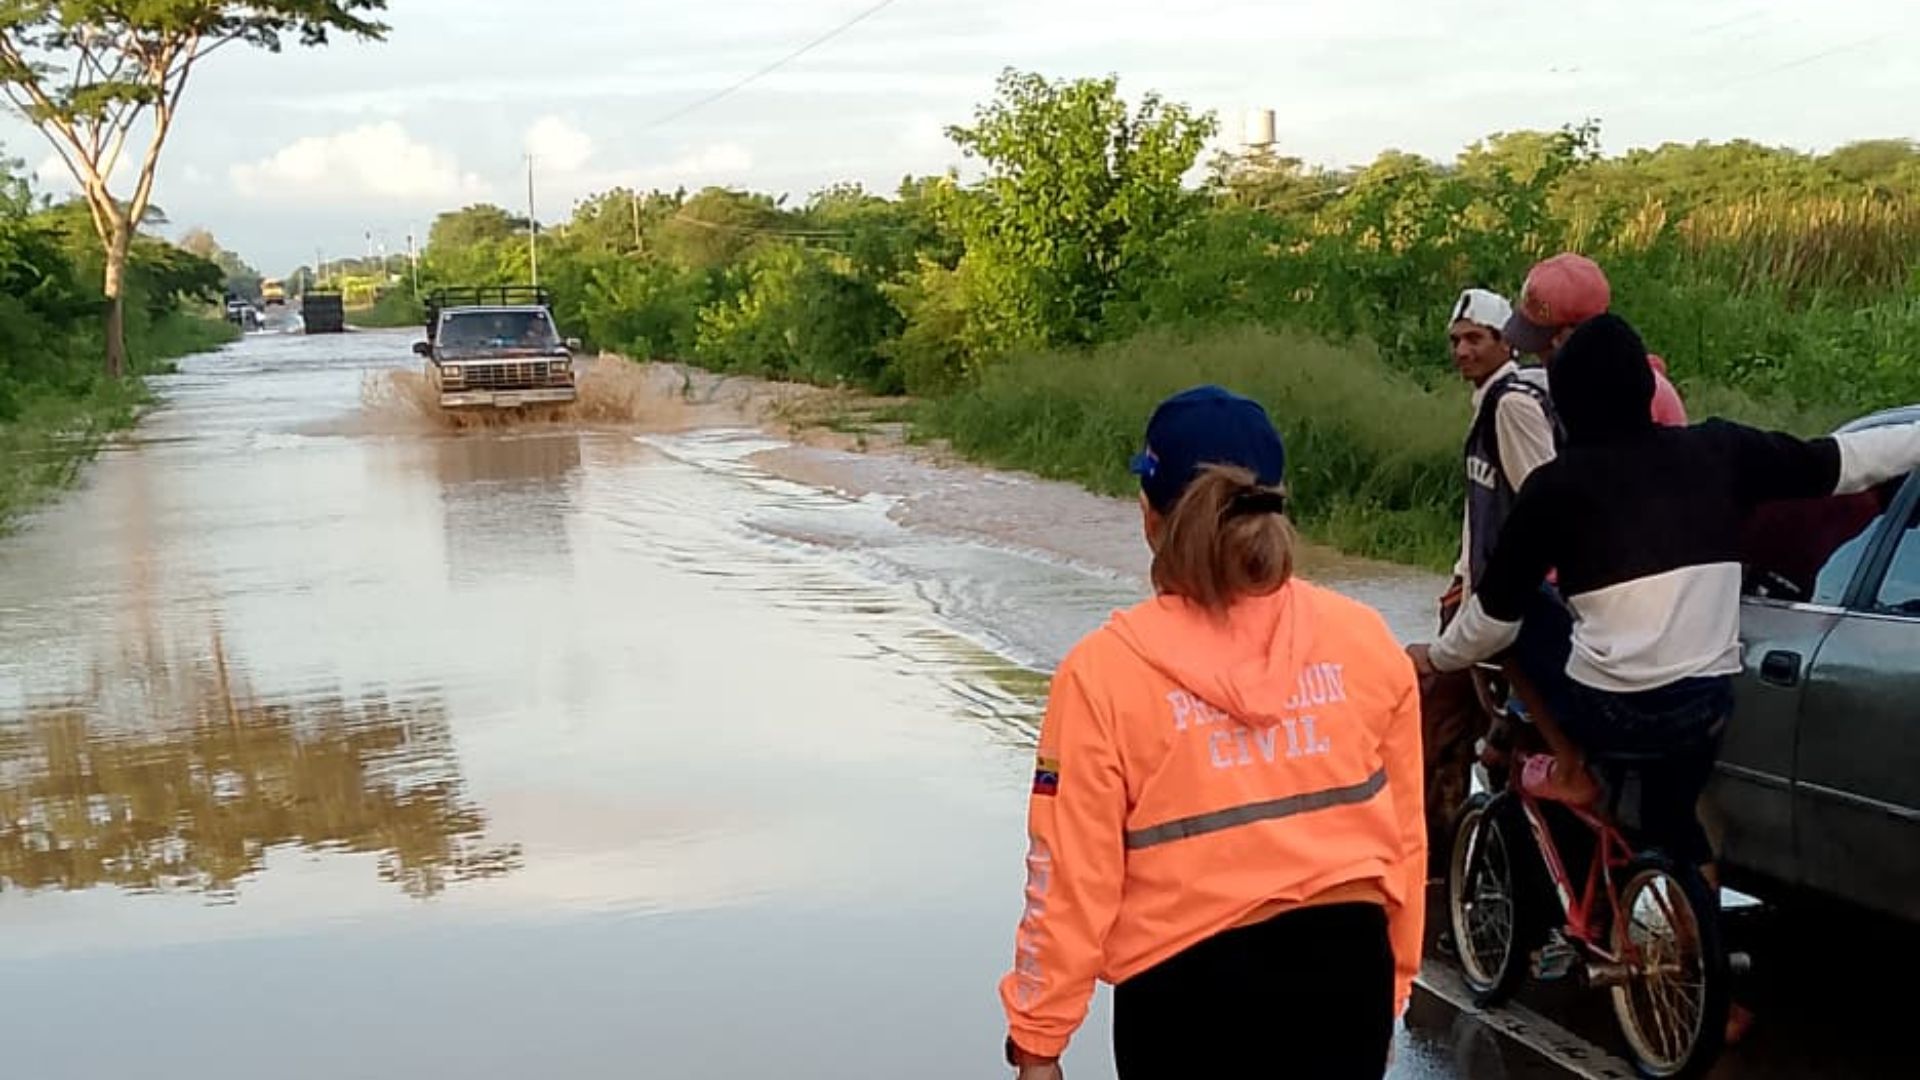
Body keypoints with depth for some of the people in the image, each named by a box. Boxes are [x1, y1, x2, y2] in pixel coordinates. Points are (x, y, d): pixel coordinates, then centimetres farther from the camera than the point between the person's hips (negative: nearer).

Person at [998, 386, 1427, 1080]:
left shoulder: (1106, 670, -13)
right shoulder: (1365, 641, -4)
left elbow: (1072, 877, -11)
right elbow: (1403, 833, 3)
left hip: (1188, 983, -3)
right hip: (1345, 964, 3)